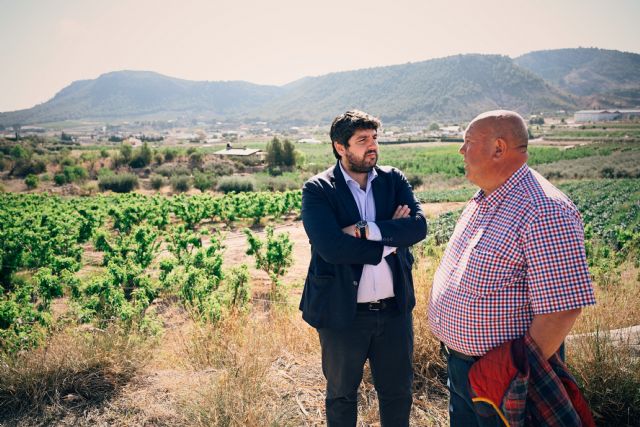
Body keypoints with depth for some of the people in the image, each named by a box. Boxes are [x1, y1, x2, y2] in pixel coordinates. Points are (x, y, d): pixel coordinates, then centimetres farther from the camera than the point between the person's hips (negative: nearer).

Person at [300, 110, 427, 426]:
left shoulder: (394, 180, 1)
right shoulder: (317, 190, -11)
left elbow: (418, 226, -13)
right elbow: (330, 247, -24)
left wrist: (366, 230, -24)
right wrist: (389, 239, -17)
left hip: (395, 309, 3)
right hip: (342, 312, -3)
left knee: (398, 392, 21)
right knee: (341, 394, 20)